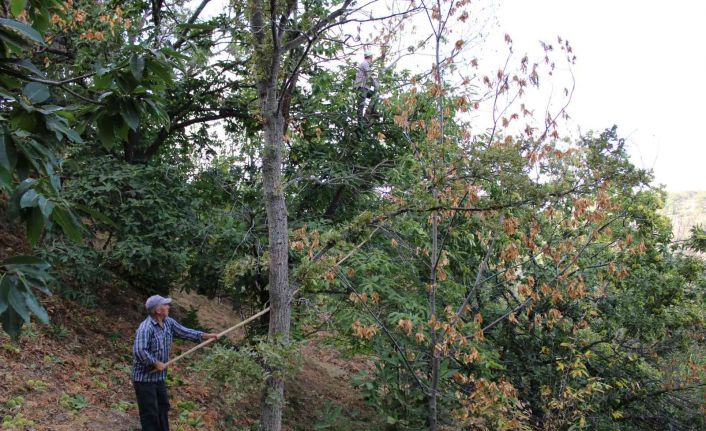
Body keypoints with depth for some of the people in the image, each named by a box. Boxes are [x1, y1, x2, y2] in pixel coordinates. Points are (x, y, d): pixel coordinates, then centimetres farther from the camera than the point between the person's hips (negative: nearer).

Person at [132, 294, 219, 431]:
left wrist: (206, 336, 3)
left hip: (159, 376, 9)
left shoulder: (168, 322, 3)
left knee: (163, 407, 19)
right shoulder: (145, 328, -25)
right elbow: (139, 351, -32)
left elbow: (184, 332, 10)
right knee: (150, 413, -1)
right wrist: (156, 363, -23)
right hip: (144, 378, -9)